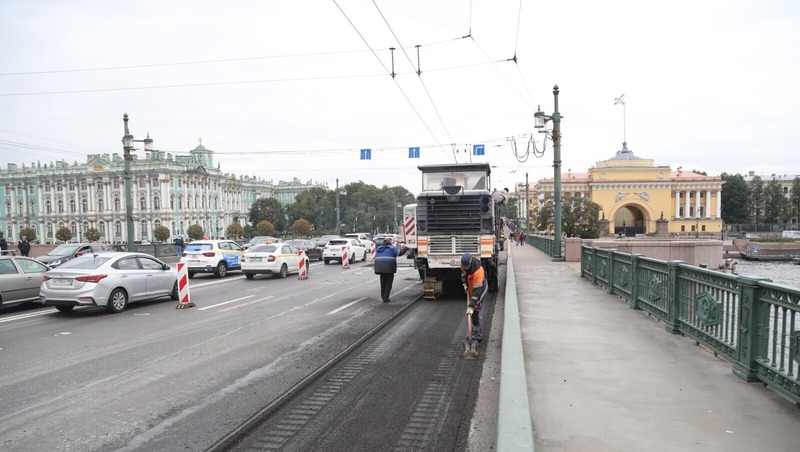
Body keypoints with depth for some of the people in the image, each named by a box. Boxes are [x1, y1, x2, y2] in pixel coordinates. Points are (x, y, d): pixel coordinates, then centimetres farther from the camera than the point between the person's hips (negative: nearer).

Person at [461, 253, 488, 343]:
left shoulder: (478, 272, -39)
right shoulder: (465, 264, -17)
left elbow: (477, 291, -38)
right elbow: (463, 271, 9)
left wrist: (471, 306, -39)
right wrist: (464, 283, 3)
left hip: (481, 289, -8)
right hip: (471, 289, 8)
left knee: (475, 313, -12)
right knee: (475, 311, 16)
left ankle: (477, 336, -5)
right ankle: (478, 334, 29)